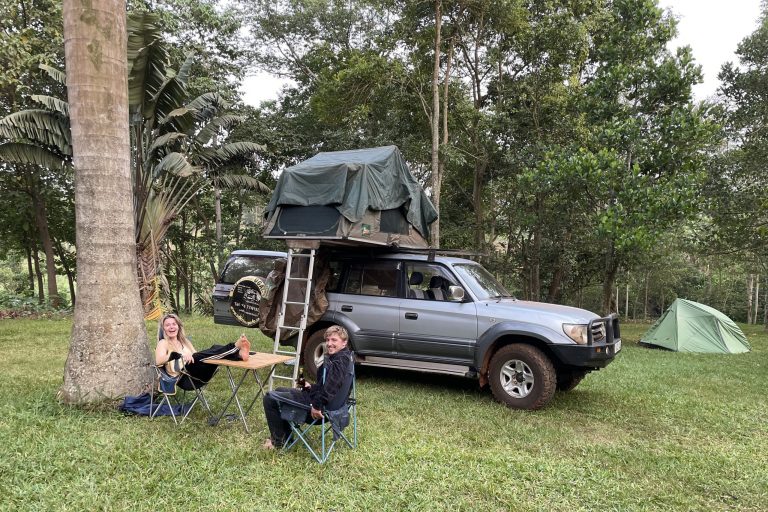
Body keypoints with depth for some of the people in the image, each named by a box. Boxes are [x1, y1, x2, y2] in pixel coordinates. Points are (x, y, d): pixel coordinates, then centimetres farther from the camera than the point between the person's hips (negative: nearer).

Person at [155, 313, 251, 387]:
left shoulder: (185, 341, 29)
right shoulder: (163, 343, 12)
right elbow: (158, 361, -9)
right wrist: (176, 355, -24)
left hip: (200, 375, 5)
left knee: (216, 351, -19)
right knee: (197, 358, -33)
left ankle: (239, 354, -52)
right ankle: (236, 347, -53)